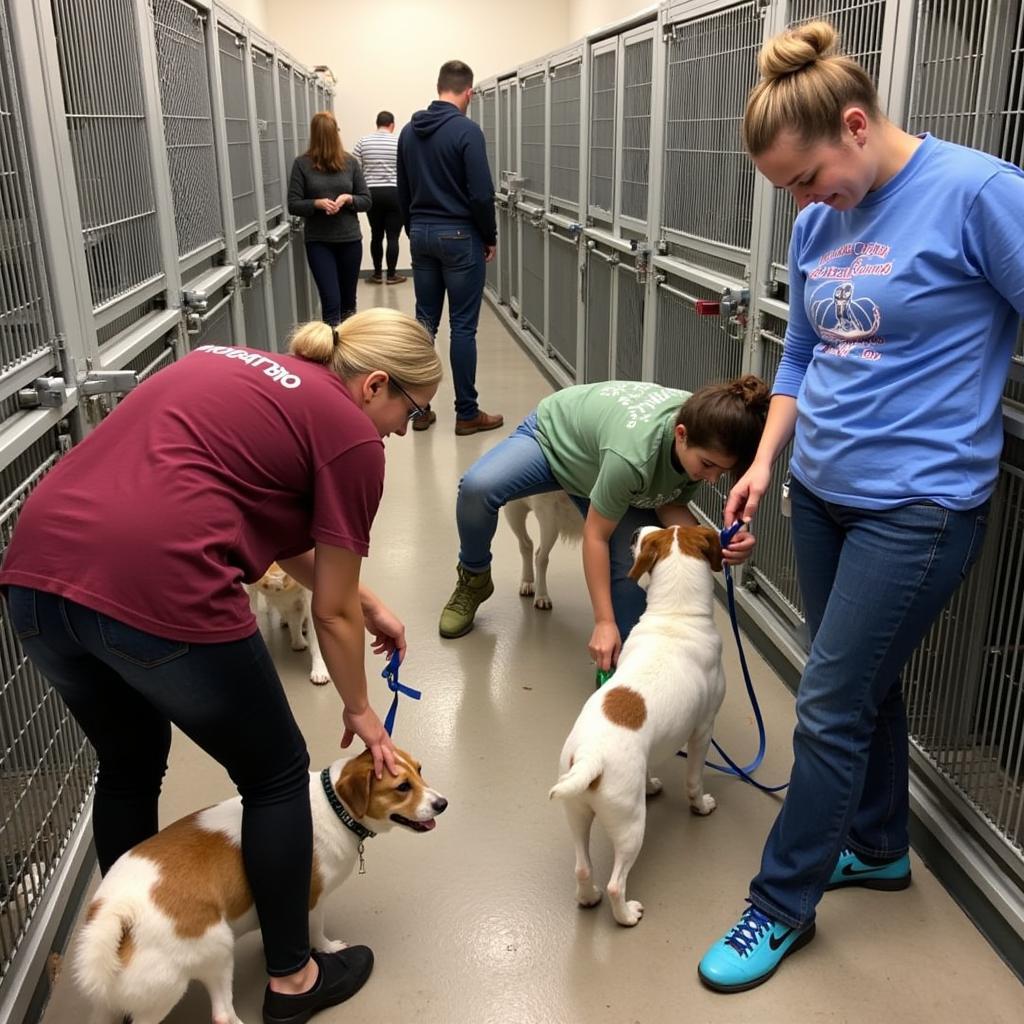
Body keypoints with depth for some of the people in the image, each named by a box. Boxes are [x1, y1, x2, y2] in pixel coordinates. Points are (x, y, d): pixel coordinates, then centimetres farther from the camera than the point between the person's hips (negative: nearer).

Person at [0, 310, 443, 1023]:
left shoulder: (237, 371, 24)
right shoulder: (351, 437, 2)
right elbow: (331, 614, 8)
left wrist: (367, 601, 32)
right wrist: (359, 710, 24)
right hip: (159, 594, -8)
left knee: (129, 767, 30)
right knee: (276, 776, 17)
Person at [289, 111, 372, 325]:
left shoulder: (350, 162, 1)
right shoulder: (302, 164, -3)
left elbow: (366, 201, 5)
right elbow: (293, 205, -3)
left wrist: (348, 199, -14)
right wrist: (317, 203, -20)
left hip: (350, 240, 3)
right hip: (318, 242, -2)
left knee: (348, 301, 12)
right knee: (331, 302, -9)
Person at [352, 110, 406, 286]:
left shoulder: (363, 142, 3)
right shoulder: (399, 143, -3)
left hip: (372, 194, 3)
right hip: (394, 193, -2)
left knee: (376, 235, 13)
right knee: (393, 236, 2)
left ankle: (377, 274, 18)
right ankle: (391, 275, 6)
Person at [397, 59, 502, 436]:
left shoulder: (409, 131, 8)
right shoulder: (466, 130, -13)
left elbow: (402, 192, 14)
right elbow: (481, 194, -16)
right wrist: (490, 238, -3)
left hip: (422, 235, 7)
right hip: (459, 236, -6)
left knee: (424, 322, 10)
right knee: (463, 327, -2)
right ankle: (467, 414, 4)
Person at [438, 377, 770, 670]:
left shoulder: (705, 432, -27)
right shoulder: (634, 453, -44)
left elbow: (670, 506, -14)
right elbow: (596, 535, -31)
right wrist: (603, 622, -27)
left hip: (597, 462, 5)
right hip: (551, 434, -4)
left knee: (631, 570, -17)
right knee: (478, 486, -32)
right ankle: (474, 580, -3)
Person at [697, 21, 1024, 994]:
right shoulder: (818, 222, 5)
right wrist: (764, 462, 6)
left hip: (917, 506, -7)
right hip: (821, 491, 7)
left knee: (830, 709, 1)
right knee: (864, 684, 20)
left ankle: (780, 906, 21)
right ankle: (877, 847, 43)